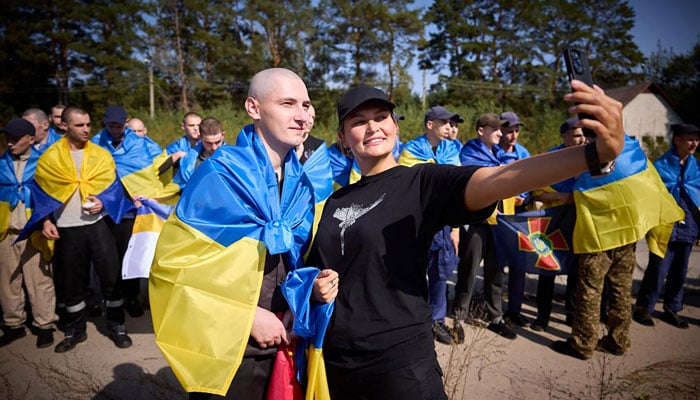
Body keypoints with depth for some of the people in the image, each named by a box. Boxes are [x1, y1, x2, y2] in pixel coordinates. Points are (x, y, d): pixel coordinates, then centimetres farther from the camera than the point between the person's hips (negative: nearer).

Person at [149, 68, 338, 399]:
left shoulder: (300, 183, 1)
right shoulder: (219, 175, -18)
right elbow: (175, 263, -18)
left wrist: (312, 286, -8)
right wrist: (246, 316, -17)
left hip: (281, 341, 6)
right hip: (226, 348, -6)